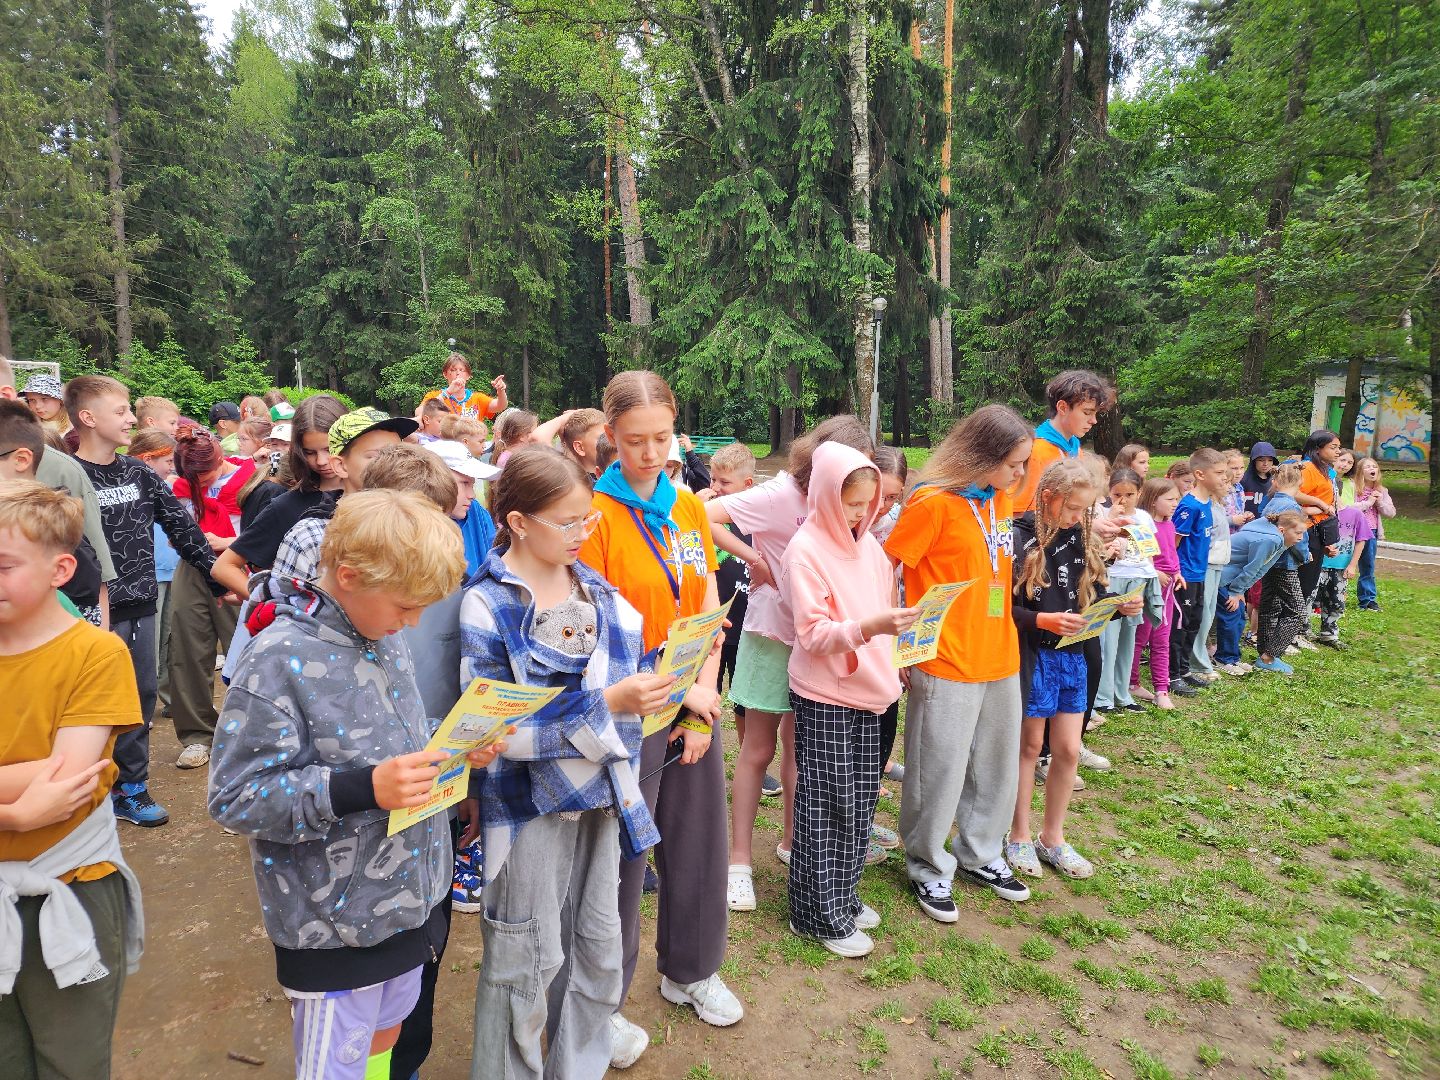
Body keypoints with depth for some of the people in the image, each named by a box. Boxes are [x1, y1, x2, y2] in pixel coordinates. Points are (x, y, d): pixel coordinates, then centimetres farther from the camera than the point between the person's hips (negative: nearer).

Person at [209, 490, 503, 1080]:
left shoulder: (384, 636, 2)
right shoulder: (279, 659, -21)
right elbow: (233, 797, -21)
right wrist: (362, 788, -32)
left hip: (409, 898, 7)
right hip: (333, 924, -7)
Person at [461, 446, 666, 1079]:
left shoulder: (593, 588, 2)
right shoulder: (486, 605, -17)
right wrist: (607, 703, -27)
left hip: (601, 795, 6)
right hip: (531, 803, -6)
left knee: (599, 947, 19)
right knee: (529, 963, 11)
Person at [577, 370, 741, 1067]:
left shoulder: (690, 508, 5)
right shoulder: (596, 514, -11)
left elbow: (709, 611, 5)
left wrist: (704, 700, -4)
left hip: (695, 703, 6)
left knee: (697, 839, 17)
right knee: (622, 857, 7)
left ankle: (689, 970, 41)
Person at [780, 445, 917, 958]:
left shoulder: (868, 545, 7)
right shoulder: (805, 550, -14)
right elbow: (813, 634, -18)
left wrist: (893, 665, 12)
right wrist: (869, 627, -31)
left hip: (866, 689, 7)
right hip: (823, 696, -7)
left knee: (861, 799, 14)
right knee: (827, 804, 2)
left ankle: (844, 895, 32)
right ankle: (820, 914, 17)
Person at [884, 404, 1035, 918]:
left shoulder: (1002, 499, 9)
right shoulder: (933, 501, -14)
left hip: (1001, 657, 8)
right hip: (947, 662, -7)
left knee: (996, 764, 18)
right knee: (940, 769, 4)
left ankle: (980, 854, 38)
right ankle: (928, 867, 24)